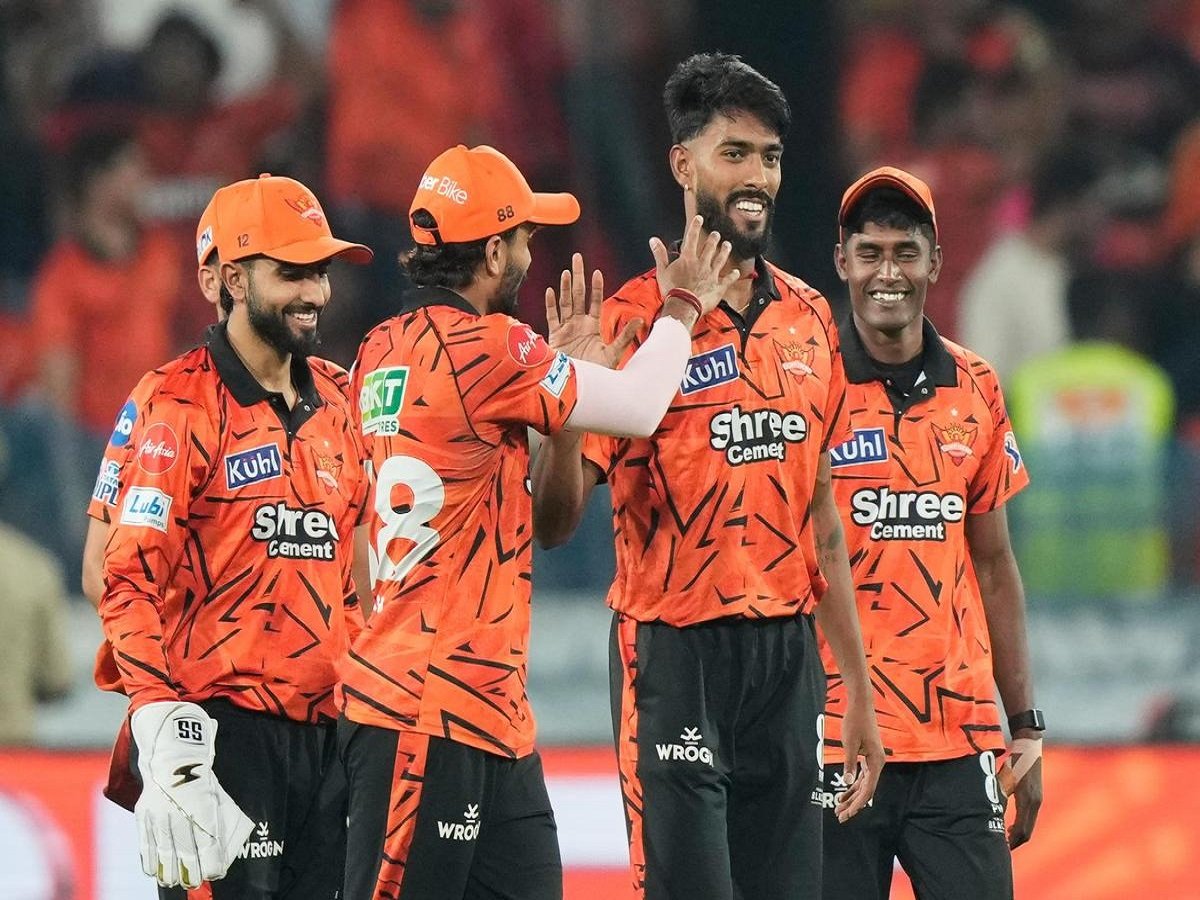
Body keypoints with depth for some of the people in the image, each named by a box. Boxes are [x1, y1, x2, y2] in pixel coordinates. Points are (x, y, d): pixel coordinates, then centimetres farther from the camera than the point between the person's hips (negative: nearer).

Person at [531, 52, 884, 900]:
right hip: (678, 657, -5)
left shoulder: (809, 317, 10)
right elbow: (555, 521, -10)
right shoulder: (634, 320, -7)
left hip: (789, 657, 5)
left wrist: (860, 690, 16)